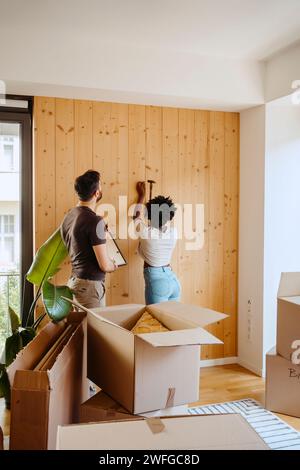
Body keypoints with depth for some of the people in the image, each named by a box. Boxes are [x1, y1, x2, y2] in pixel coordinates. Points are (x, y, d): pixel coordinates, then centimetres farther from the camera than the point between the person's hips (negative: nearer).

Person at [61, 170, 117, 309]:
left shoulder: (68, 216, 6)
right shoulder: (95, 221, -20)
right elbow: (105, 265, -20)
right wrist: (114, 266, 2)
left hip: (74, 280, 9)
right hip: (90, 284, -9)